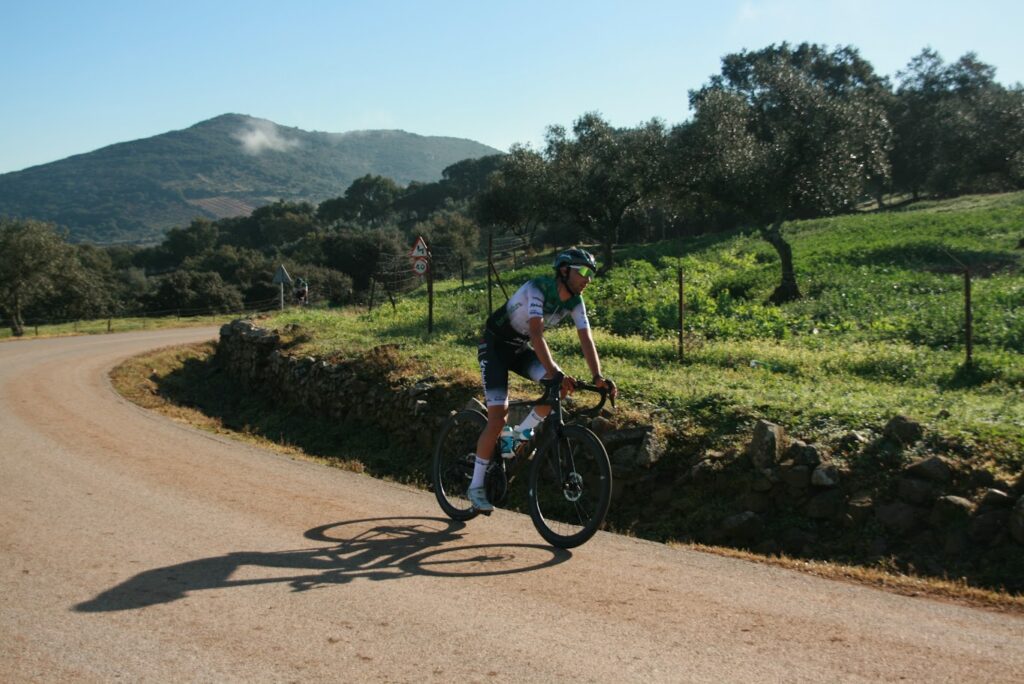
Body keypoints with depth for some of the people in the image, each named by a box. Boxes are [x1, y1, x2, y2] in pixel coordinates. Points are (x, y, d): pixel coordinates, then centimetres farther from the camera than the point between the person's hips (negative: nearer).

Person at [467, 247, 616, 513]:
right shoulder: (537, 289, -29)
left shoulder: (575, 302, -8)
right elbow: (536, 334, -40)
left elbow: (586, 339, -13)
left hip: (520, 347, 7)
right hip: (495, 344, -7)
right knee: (498, 417, -16)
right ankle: (476, 486, -4)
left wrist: (598, 376, -27)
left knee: (560, 386, -18)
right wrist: (555, 373, -50)